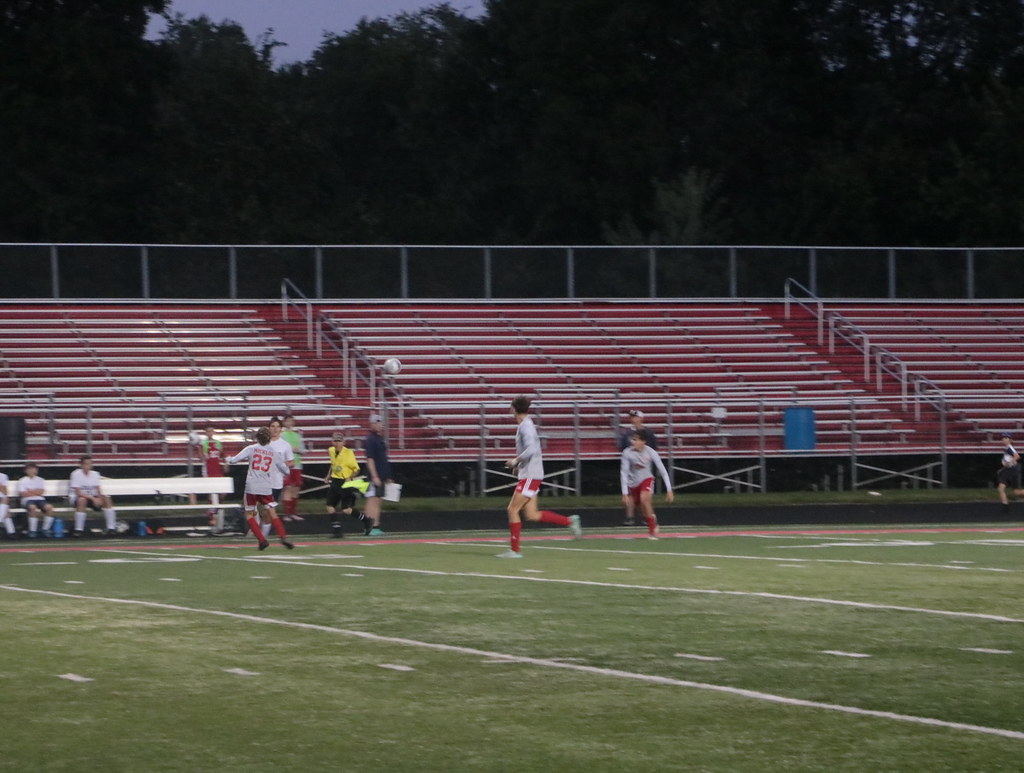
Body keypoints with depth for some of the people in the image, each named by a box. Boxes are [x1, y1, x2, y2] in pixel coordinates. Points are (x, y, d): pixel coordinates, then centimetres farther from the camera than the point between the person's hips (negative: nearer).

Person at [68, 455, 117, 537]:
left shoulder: (95, 474, 1)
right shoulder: (76, 474, -15)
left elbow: (98, 490, -1)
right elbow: (78, 493, -22)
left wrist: (100, 498, -24)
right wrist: (93, 498, -31)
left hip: (92, 497, 5)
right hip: (76, 497, -5)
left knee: (106, 499, -19)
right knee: (82, 500, -39)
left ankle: (111, 528, -18)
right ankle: (79, 530, -32)